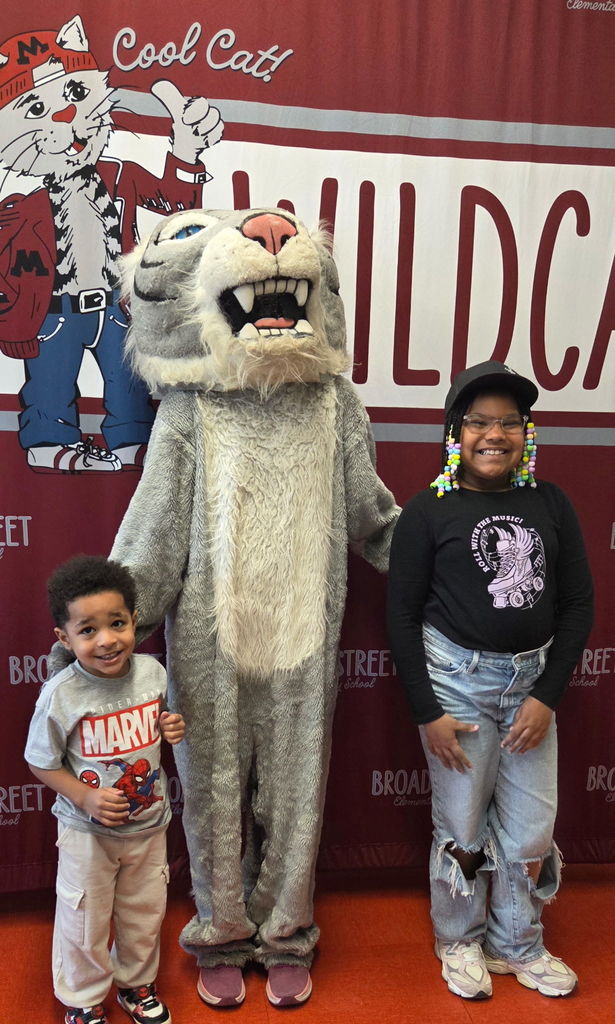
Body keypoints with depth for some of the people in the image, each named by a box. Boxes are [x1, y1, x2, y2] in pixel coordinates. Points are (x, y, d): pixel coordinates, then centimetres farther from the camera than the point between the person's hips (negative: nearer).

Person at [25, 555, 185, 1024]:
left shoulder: (152, 672, -12)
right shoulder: (60, 696, -24)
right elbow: (42, 762, -11)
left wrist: (171, 729, -14)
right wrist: (85, 797, -24)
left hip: (149, 824, 4)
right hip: (87, 832, -3)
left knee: (144, 914, 22)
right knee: (85, 920, 16)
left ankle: (137, 983, 50)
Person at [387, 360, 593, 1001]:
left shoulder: (550, 505, 2)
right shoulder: (429, 510, -7)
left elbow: (577, 604, 3)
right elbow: (402, 615, -5)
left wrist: (547, 696, -5)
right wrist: (426, 712, -8)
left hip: (532, 680, 3)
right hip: (457, 678, -3)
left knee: (531, 829, 11)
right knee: (462, 828, 10)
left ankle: (518, 946, 36)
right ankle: (460, 942, 36)